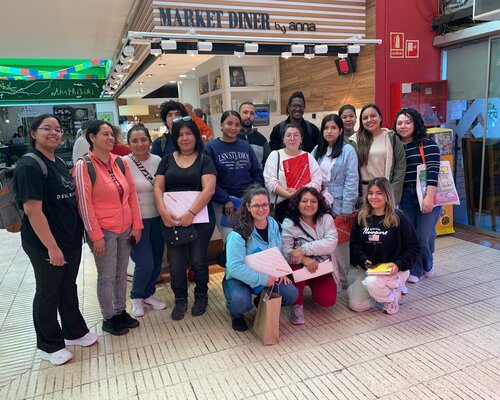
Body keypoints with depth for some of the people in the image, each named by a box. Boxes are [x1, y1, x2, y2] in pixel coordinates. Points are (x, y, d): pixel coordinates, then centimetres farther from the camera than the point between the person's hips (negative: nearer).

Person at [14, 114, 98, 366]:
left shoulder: (59, 163, 10)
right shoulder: (30, 165, -15)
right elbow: (32, 210, -21)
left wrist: (79, 232, 14)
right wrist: (52, 246, -22)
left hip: (71, 238, 8)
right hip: (46, 244, -8)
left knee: (68, 287, 19)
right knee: (48, 292, 8)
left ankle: (74, 331, 37)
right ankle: (50, 346, 26)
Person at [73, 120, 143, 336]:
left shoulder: (120, 162, 5)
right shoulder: (84, 166, -11)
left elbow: (132, 194, 8)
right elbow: (84, 203, -13)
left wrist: (136, 225, 4)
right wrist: (96, 235, -15)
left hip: (125, 229, 5)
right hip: (103, 231, -5)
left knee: (121, 274, 16)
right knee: (107, 277, 7)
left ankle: (121, 311, 33)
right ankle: (109, 319, 23)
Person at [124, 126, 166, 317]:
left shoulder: (157, 160, 2)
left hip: (157, 219, 5)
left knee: (157, 261, 12)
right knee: (145, 263, -4)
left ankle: (148, 295, 35)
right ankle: (136, 298, 24)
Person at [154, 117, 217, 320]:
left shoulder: (204, 160, 2)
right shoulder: (167, 160, 10)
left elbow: (208, 189, -11)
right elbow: (158, 188, 4)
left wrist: (191, 213, -20)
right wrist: (163, 212, -12)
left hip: (200, 218, -2)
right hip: (171, 219, 2)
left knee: (198, 260, 7)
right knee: (176, 263, 5)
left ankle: (201, 296, 29)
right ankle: (180, 300, 25)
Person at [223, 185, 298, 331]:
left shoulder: (274, 225, -3)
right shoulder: (239, 233, -23)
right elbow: (235, 267, -28)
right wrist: (263, 279, -28)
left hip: (269, 277, 5)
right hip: (239, 278, -5)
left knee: (292, 294, -16)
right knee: (241, 301, -35)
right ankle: (236, 314, 5)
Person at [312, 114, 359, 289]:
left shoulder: (348, 151, -4)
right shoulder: (317, 150, 12)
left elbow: (351, 181, -10)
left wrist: (347, 208, -15)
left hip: (339, 204, -4)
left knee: (339, 242, 2)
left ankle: (342, 280, 15)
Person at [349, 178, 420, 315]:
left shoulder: (399, 218, -9)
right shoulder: (361, 217, 2)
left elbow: (414, 248, -7)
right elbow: (354, 243, 4)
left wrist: (399, 264, -22)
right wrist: (364, 259, -14)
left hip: (393, 269, -5)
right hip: (367, 268, 5)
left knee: (372, 282, -36)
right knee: (356, 305, -4)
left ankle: (393, 295, 0)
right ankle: (387, 289, 23)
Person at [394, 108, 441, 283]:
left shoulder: (427, 144, -4)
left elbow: (433, 170, -13)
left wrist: (429, 197, -21)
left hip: (427, 195, -4)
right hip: (405, 196, 4)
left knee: (424, 234, -3)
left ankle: (427, 264, 27)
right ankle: (415, 269, 18)